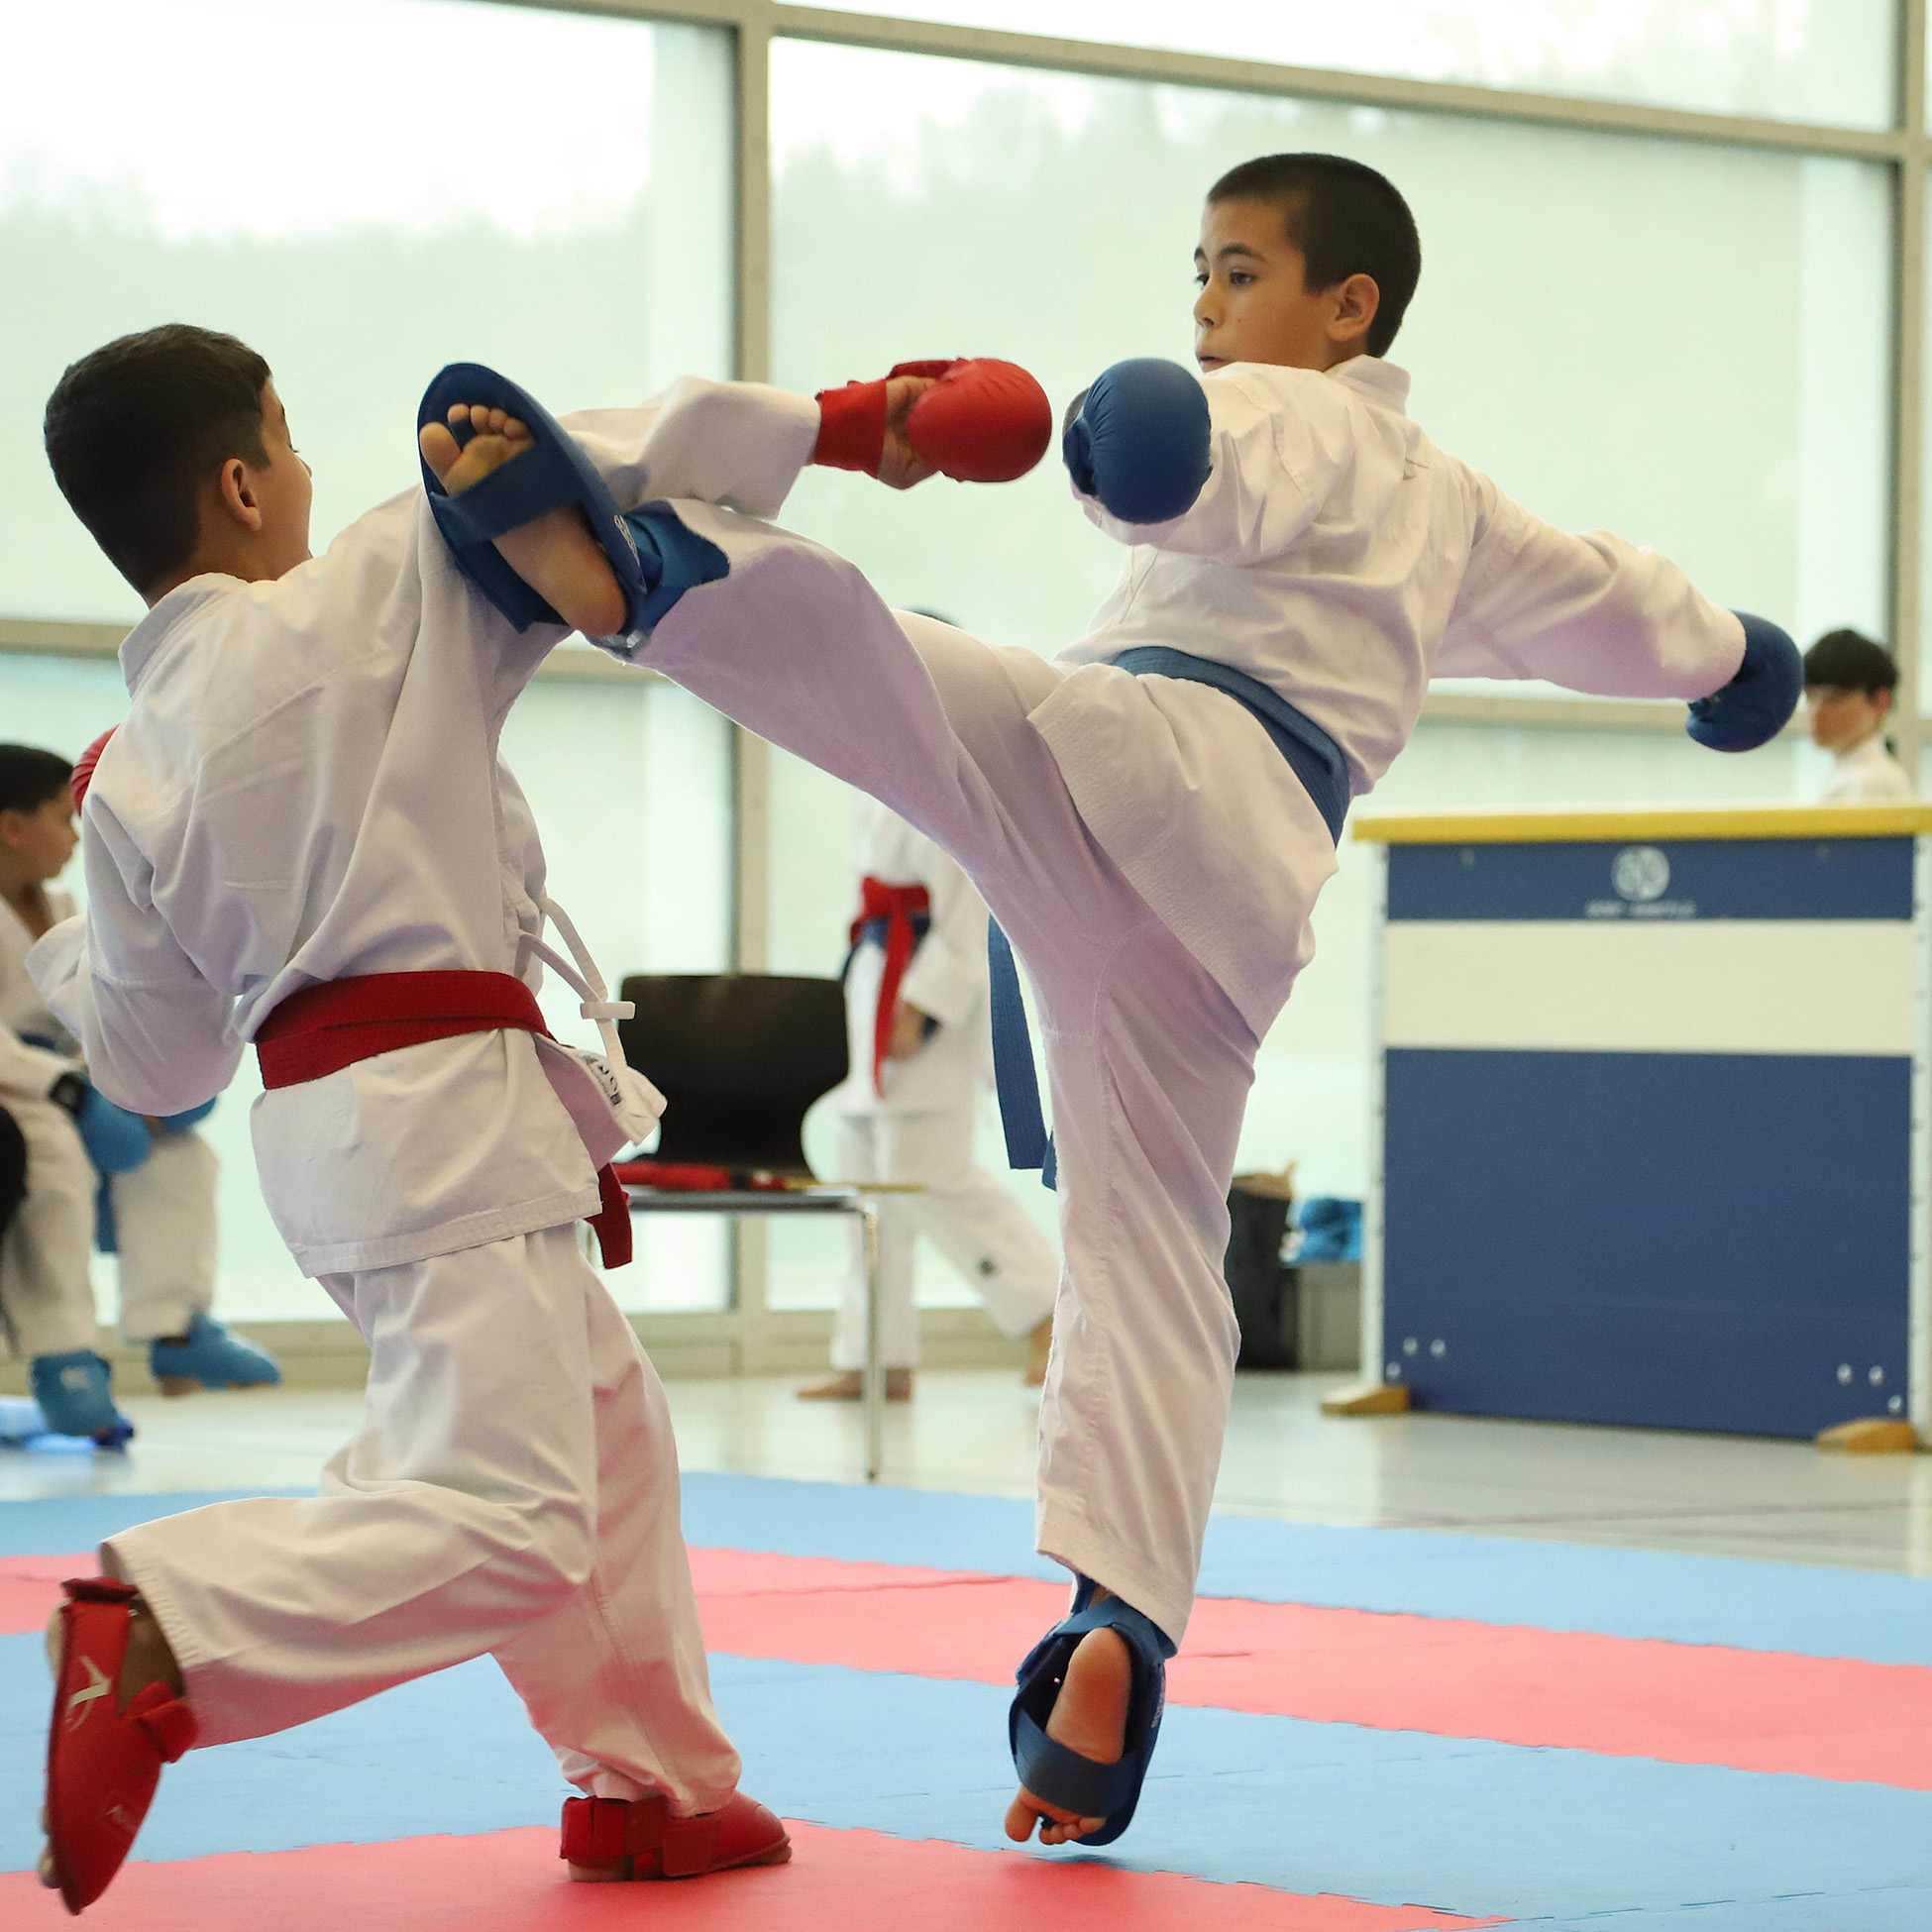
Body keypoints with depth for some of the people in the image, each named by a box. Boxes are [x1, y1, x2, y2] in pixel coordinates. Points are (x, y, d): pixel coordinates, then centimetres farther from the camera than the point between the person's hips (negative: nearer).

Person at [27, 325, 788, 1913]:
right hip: (451, 1105, -8)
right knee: (503, 1521, -14)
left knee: (609, 1429, 24)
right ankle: (163, 1636, -27)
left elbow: (159, 1063, 16)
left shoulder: (133, 781, 8)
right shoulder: (373, 595, -10)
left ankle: (649, 1782, 34)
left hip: (322, 1113, 9)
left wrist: (47, 944, 30)